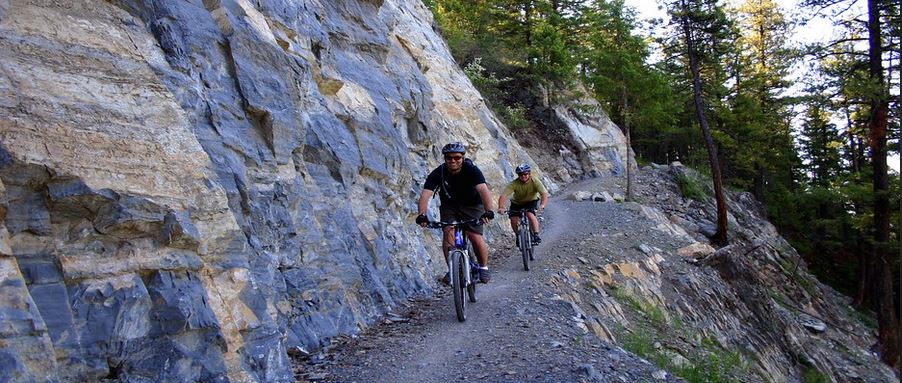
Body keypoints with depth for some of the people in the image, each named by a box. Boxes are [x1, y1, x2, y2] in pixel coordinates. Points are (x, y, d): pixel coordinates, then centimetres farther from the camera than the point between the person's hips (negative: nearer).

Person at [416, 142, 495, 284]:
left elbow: (483, 190, -41)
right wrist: (421, 215, -49)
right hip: (449, 206, 2)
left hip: (472, 205, -2)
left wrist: (489, 211, -57)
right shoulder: (438, 173, -21)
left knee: (476, 238, -13)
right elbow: (425, 194, -32)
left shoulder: (472, 170, -26)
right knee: (448, 233, -19)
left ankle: (484, 268, 12)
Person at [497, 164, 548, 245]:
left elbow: (544, 194, -35)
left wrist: (542, 205, -54)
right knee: (513, 219, -17)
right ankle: (518, 236, 10)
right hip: (517, 203, 1)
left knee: (530, 215, -29)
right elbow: (503, 195, -34)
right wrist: (501, 207, -51)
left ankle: (536, 235, -15)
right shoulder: (514, 183, -26)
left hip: (531, 201, -1)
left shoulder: (535, 182, -25)